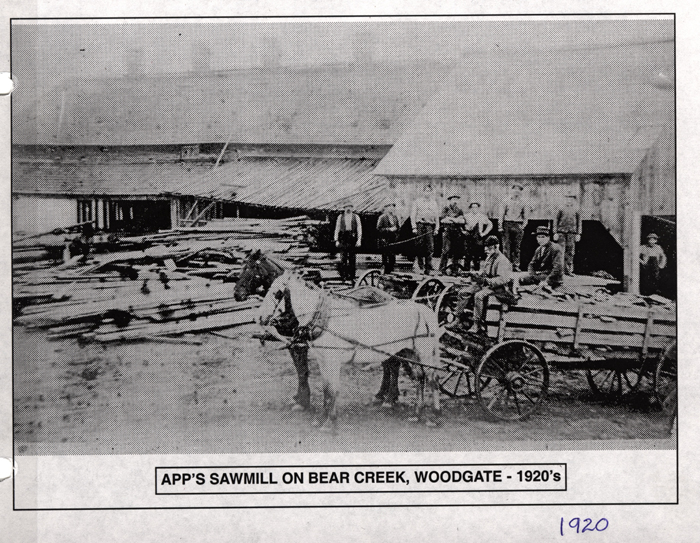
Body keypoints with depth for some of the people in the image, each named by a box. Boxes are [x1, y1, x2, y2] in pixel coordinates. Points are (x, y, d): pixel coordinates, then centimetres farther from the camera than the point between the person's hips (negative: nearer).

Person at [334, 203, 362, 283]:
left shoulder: (356, 217, 8)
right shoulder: (340, 217, 10)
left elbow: (359, 228, 5)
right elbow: (337, 228, 11)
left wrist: (359, 240, -5)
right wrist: (336, 240, 3)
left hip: (353, 238, 0)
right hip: (343, 238, 0)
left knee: (352, 258, 2)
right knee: (343, 257, -7)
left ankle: (352, 277, 8)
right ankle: (343, 275, -2)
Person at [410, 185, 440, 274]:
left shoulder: (434, 203, 18)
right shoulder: (417, 202, 9)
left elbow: (437, 216, 17)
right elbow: (413, 215, 4)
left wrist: (437, 228, 7)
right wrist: (414, 227, -6)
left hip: (430, 226, 2)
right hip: (419, 224, -2)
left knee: (430, 247, -7)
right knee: (419, 245, -8)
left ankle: (428, 267, -7)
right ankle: (420, 265, 0)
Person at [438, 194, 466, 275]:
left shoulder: (459, 210, 16)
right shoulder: (446, 208, 5)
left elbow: (463, 221, 3)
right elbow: (442, 220, -7)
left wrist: (450, 218, -7)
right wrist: (456, 220, -6)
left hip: (457, 232, 4)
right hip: (447, 231, -4)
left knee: (456, 251, 3)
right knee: (446, 250, -10)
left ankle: (455, 270, 9)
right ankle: (442, 269, -5)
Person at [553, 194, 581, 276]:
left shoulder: (576, 211, 9)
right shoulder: (561, 210, 5)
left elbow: (579, 223, 12)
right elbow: (556, 222, 5)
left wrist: (578, 234, 5)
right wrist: (555, 233, -1)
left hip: (571, 233, 2)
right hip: (561, 232, -1)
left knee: (570, 251, 1)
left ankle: (569, 270, 5)